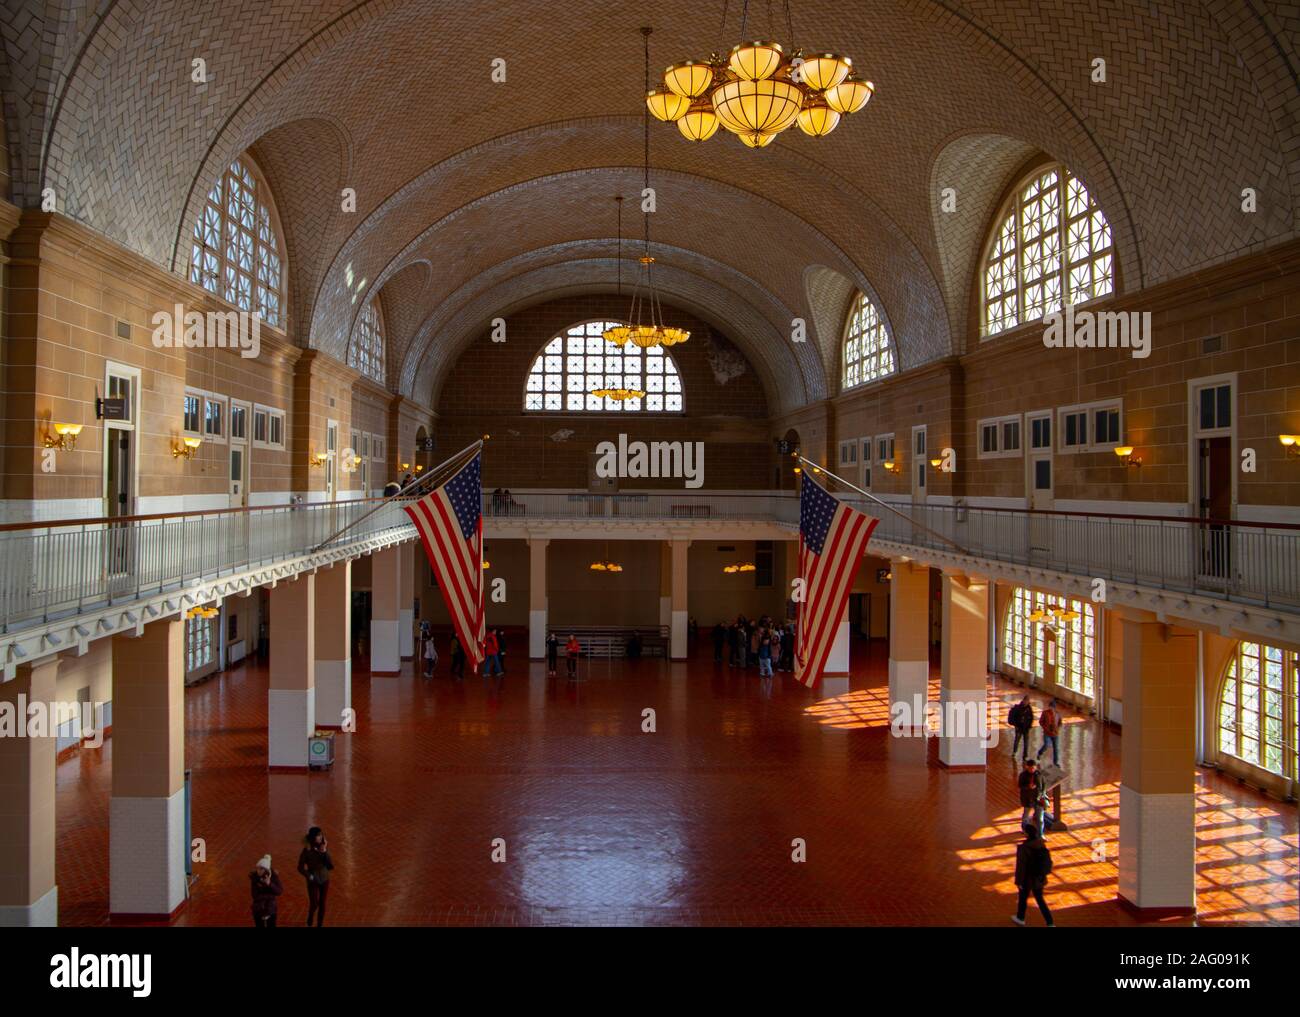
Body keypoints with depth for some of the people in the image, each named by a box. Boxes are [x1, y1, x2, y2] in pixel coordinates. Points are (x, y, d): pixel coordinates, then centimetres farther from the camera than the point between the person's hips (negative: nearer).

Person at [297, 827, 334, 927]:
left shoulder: (324, 848, -9)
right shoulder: (307, 851, -18)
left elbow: (331, 866, -13)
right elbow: (300, 868, -9)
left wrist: (325, 853, -23)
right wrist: (309, 876, -13)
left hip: (325, 880, 3)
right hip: (313, 882, -3)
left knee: (322, 904, 9)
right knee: (314, 904, -2)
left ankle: (319, 925, 23)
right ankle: (309, 923, 27)